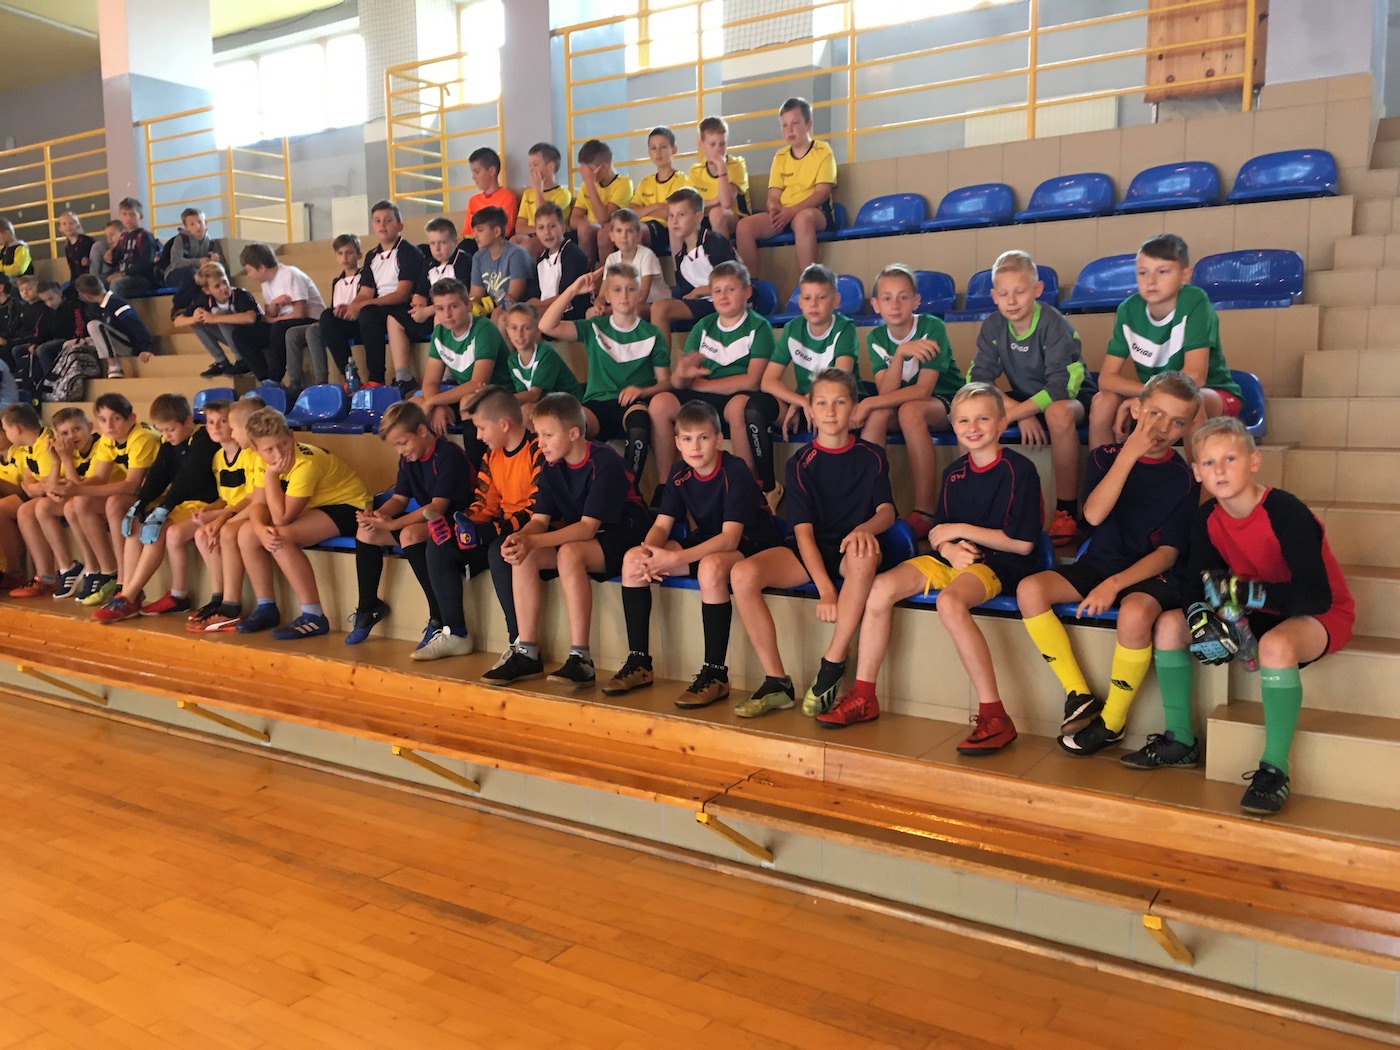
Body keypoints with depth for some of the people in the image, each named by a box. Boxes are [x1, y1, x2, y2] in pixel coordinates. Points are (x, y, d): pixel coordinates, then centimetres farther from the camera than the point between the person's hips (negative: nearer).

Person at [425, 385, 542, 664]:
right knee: (439, 548, 0)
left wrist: (489, 530, -29)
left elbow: (538, 513, -24)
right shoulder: (492, 456, 10)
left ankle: (520, 641, -30)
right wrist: (463, 522, -9)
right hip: (500, 530, 9)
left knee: (499, 550, -37)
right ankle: (454, 633, 5)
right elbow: (484, 504, 12)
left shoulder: (538, 452, -17)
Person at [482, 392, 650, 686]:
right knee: (523, 557, -16)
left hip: (620, 537, -7)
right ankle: (527, 654, -11)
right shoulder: (551, 466, 1)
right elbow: (540, 519, -2)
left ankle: (580, 660, -31)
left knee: (569, 553, -35)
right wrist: (520, 537, -26)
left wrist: (533, 541, -37)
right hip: (576, 537, 7)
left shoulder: (604, 463, -21)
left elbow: (588, 527, -27)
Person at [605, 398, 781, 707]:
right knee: (632, 560, -8)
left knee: (711, 565, -40)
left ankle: (715, 674, -29)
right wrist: (649, 554, -27)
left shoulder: (735, 472, -22)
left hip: (750, 547, -7)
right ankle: (639, 663, -1)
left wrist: (675, 558, -38)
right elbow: (661, 525, -3)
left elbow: (730, 537, -30)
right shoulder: (679, 475, -1)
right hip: (705, 543, 7)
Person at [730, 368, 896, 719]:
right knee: (743, 575, -26)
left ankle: (831, 670, -27)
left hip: (851, 549, -1)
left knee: (865, 557, -40)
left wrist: (864, 528, -31)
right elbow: (803, 531, -7)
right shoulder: (801, 463, 2)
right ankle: (777, 682, -15)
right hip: (809, 552, 1)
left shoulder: (871, 456, 5)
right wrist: (824, 589, -21)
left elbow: (886, 510, -4)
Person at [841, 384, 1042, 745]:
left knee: (950, 602, -37)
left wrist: (961, 530, -9)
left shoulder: (1019, 470, -7)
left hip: (999, 563, -7)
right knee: (881, 587, -14)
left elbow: (1022, 542, -12)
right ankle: (863, 697, -5)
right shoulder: (954, 472, 13)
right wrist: (949, 548, -11)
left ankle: (994, 716, -30)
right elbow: (936, 531, 14)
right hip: (952, 558, 7)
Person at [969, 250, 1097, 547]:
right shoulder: (992, 327, -7)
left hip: (1072, 398, -5)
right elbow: (978, 379, -12)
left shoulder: (1053, 324, -22)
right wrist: (1020, 412, -25)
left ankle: (1067, 510, -27)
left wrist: (1014, 413, -37)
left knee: (1058, 412, -41)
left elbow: (1061, 386, -29)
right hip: (1024, 401, 5)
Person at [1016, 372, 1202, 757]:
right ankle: (1080, 695, -11)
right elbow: (1094, 514, -15)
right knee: (1029, 590, -23)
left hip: (1148, 574, -3)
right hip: (1097, 564, 3)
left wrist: (1115, 584, -22)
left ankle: (1112, 721, -14)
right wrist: (1129, 454, -20)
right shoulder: (1106, 456, 3)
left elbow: (1168, 552, -8)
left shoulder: (1183, 479, -2)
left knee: (1135, 613, -37)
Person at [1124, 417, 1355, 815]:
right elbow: (1197, 582, -4)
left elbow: (1317, 597, -30)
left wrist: (1250, 593, -40)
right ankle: (1180, 741, 5)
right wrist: (1202, 617, -25)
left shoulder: (1285, 513, -26)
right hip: (1256, 615, 7)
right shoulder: (1207, 519, -7)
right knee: (1169, 623, -6)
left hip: (1320, 615, -7)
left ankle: (1274, 770, -24)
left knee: (1276, 645, -39)